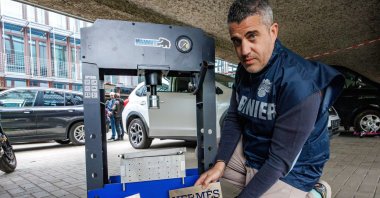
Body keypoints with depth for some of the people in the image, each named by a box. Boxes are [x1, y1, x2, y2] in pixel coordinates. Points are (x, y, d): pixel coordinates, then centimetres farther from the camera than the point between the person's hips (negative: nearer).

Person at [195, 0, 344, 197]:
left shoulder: (298, 83, -30)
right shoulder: (244, 69, -5)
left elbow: (280, 159, -27)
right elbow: (233, 119, -2)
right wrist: (219, 164, -13)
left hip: (289, 171, -5)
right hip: (248, 151, 6)